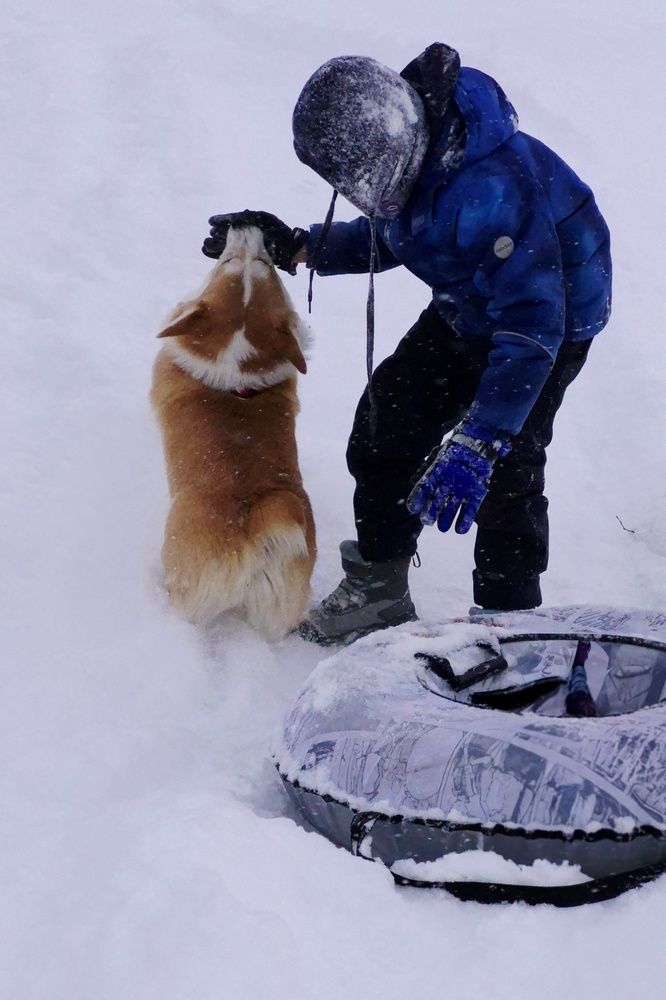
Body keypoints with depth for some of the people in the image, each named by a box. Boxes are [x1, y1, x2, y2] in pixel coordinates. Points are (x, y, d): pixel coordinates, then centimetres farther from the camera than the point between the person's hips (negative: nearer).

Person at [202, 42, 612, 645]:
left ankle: (509, 621, 6)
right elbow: (385, 238, 9)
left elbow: (532, 327, -42)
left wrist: (476, 443, -47)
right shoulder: (404, 151, -14)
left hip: (552, 315, -8)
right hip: (462, 313, 9)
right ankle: (380, 589, 23)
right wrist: (297, 248, -4)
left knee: (504, 472, -14)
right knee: (386, 426, 7)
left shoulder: (492, 192, -41)